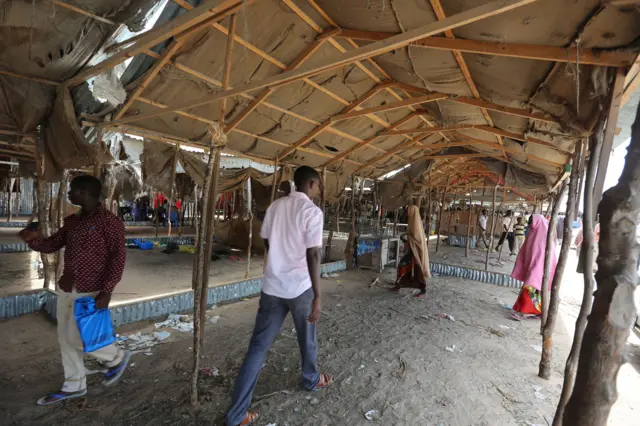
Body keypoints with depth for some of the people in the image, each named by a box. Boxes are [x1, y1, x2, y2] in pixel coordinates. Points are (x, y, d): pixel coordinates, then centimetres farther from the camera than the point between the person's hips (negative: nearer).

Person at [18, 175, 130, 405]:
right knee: (65, 338, 16)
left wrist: (107, 291, -21)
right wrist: (34, 238, -9)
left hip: (90, 292, -8)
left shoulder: (110, 221, -15)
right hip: (66, 289, 8)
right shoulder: (72, 221, 9)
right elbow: (52, 245, 14)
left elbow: (118, 258, -17)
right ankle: (74, 386, 33)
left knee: (77, 338, -3)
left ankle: (117, 358, 23)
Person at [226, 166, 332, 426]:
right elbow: (312, 255, -18)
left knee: (258, 348, 9)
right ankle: (311, 380, 46)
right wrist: (317, 297, -14)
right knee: (307, 339, 22)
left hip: (272, 286, 5)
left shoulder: (275, 206, 6)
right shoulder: (312, 211, -12)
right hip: (300, 287, -4)